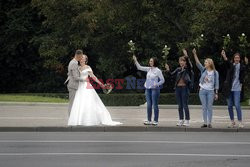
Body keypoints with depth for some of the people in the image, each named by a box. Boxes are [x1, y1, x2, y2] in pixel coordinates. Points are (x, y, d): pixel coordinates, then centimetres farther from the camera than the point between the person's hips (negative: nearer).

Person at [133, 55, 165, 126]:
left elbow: (162, 80, -4)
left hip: (154, 89, -6)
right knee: (148, 105, 5)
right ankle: (149, 120, 11)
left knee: (155, 105, -3)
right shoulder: (148, 69, 11)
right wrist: (135, 61, 1)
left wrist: (157, 84, -19)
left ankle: (155, 121, 2)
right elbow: (139, 67, 13)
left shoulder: (158, 71, -5)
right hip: (148, 89, 6)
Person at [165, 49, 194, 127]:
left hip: (185, 88, -6)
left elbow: (189, 64, -22)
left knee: (185, 105, -6)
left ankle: (187, 121, -1)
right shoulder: (178, 69, 14)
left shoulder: (188, 68, -2)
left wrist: (186, 56, -34)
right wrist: (168, 70, -7)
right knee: (180, 105, 9)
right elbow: (172, 74, 10)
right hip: (178, 88, 6)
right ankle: (181, 120, 14)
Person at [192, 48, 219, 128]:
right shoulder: (203, 70, 6)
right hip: (202, 91, 2)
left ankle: (209, 123, 2)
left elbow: (216, 83, 1)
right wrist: (194, 54, -19)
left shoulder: (215, 72, 1)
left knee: (209, 107, -2)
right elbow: (198, 63, -6)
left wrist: (216, 93, -3)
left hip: (210, 91, -2)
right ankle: (205, 122, 7)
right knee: (204, 107, 3)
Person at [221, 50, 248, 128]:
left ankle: (240, 122, -3)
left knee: (237, 105, -10)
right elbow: (227, 62, -17)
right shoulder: (230, 65, 5)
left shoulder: (241, 66, 1)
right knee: (229, 106, 6)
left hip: (237, 88, -3)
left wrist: (246, 64, -45)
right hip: (229, 88, 3)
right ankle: (232, 122, 17)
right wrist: (224, 57, -41)